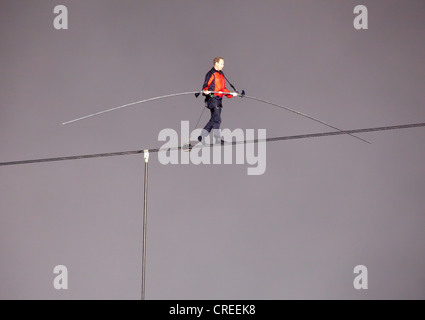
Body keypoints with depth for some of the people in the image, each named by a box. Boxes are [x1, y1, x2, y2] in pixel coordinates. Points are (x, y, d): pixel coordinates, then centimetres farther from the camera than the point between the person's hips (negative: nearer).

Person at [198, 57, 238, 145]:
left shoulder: (221, 74, 20)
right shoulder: (211, 74, -7)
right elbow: (206, 86, -12)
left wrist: (231, 94, 26)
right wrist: (206, 91, -32)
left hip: (219, 100, 9)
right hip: (212, 99, -9)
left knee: (214, 120, 8)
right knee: (217, 119, -10)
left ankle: (202, 136, 15)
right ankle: (217, 139, -5)